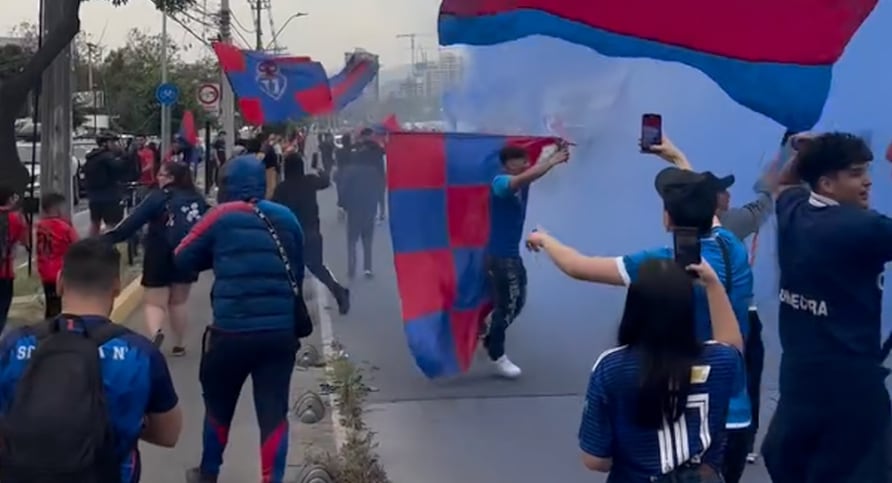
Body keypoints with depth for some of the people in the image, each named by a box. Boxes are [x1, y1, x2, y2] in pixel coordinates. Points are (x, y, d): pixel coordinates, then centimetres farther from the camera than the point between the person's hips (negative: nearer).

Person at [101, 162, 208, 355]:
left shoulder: (159, 196, -8)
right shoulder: (197, 198, 7)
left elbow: (134, 220, -12)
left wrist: (109, 238, -11)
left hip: (161, 255, -4)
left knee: (153, 302, 2)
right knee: (179, 301, 20)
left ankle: (155, 332, -27)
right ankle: (179, 345, 25)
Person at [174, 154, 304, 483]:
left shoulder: (222, 217, -2)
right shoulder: (287, 218, 9)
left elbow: (183, 260, 5)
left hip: (232, 331, -2)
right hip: (281, 331, 2)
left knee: (219, 405, 18)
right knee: (274, 411, 5)